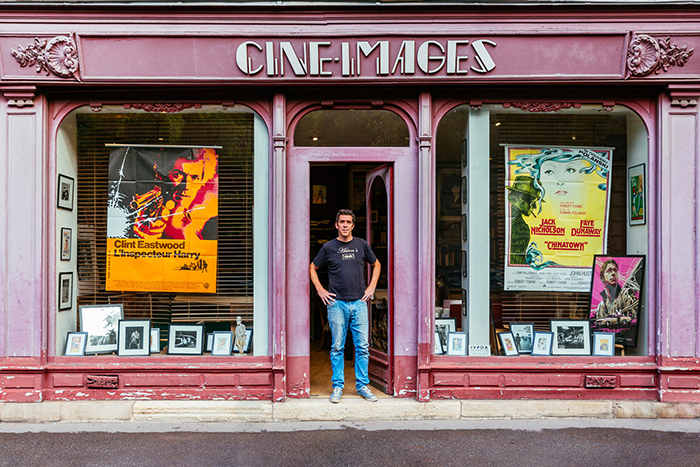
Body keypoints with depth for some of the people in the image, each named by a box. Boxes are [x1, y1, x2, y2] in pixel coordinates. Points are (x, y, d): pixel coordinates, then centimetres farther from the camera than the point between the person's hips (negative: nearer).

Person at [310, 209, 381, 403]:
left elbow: (376, 264, 21)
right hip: (337, 303, -1)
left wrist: (372, 287, 10)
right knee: (337, 348, 4)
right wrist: (320, 290, 4)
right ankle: (338, 387, 14)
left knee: (363, 347, 2)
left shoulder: (361, 245, 7)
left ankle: (362, 385, 14)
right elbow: (312, 268, 13)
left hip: (359, 303, 2)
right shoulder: (328, 247, 2)